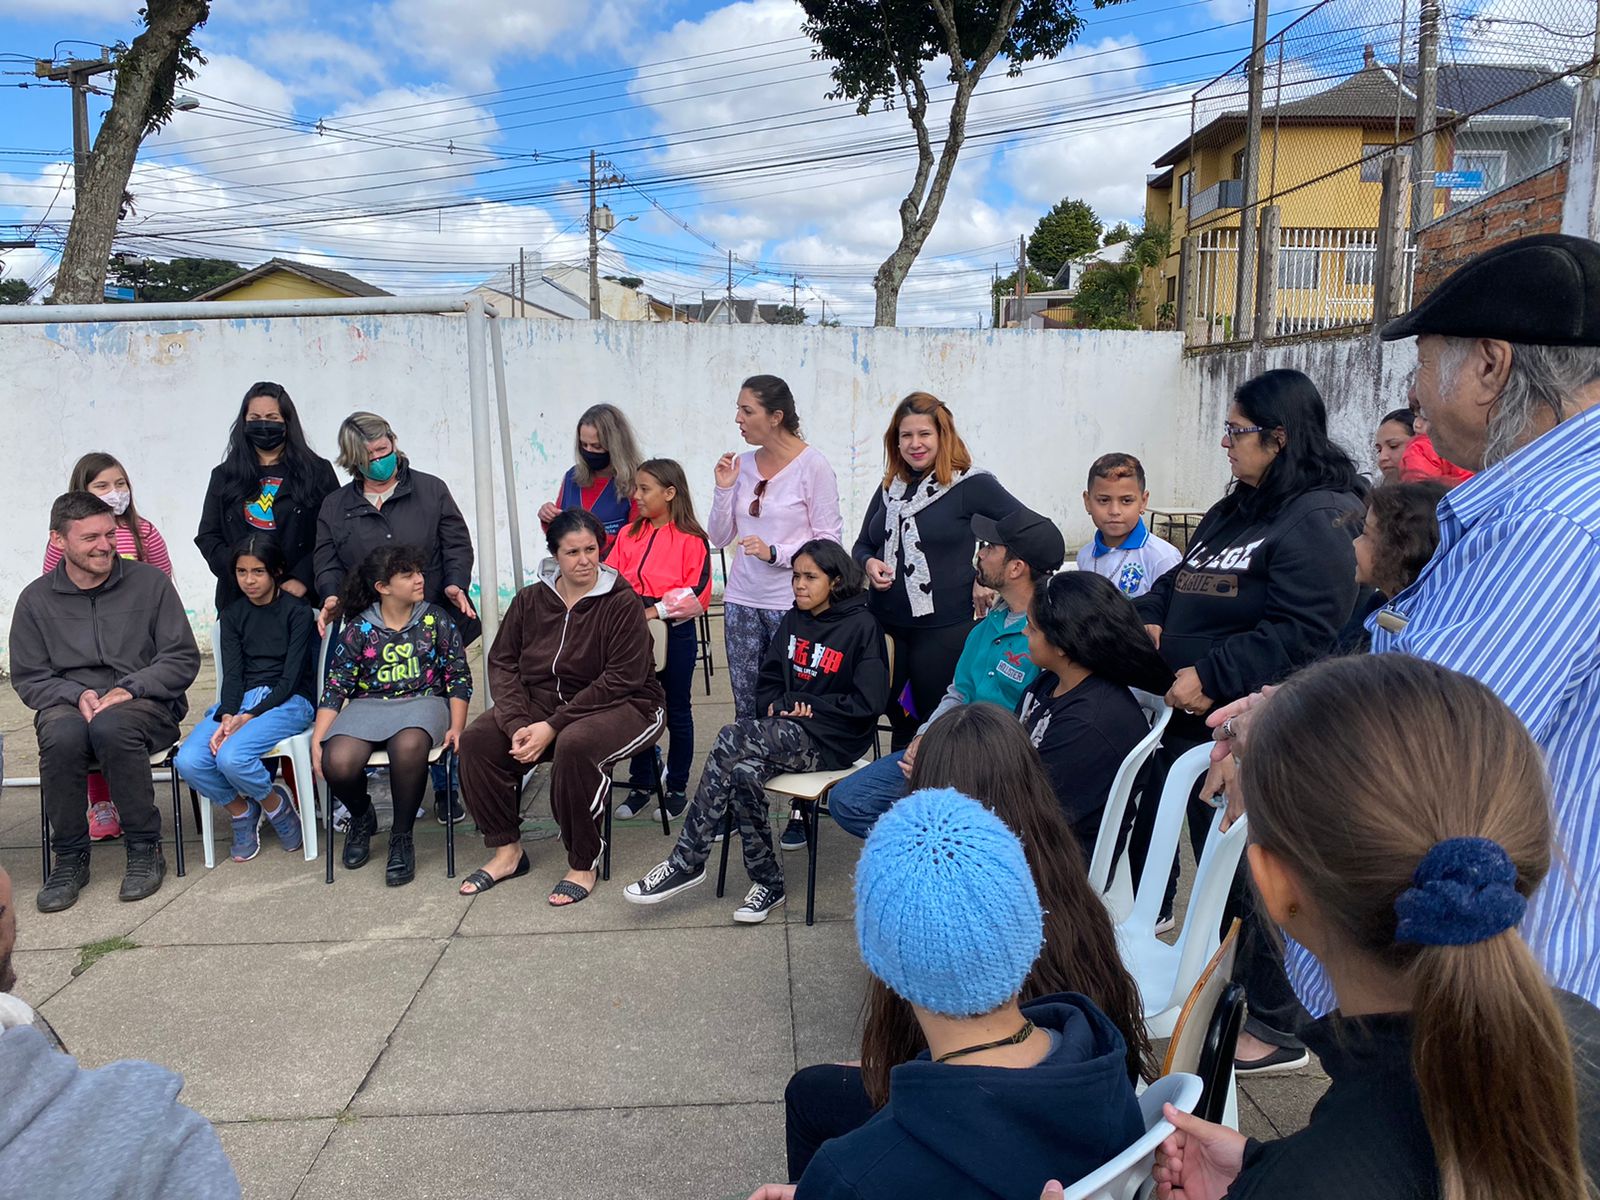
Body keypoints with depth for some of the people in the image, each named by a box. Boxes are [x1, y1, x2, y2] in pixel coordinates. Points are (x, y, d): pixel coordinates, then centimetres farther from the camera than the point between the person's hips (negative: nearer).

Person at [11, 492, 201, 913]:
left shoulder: (150, 582, 4)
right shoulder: (36, 599, 8)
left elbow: (183, 659, 1)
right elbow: (28, 678, 9)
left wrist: (130, 689, -13)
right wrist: (77, 695, -11)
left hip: (146, 704, -2)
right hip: (68, 704, 2)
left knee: (111, 727, -37)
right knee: (62, 736, -34)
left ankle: (145, 849, -21)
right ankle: (70, 858, -15)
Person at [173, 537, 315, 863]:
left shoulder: (297, 611, 0)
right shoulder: (232, 615, 14)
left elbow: (291, 678, -7)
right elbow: (232, 674, 3)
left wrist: (248, 718, -19)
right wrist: (226, 717, -17)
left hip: (289, 701, -4)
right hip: (241, 699, 5)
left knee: (232, 756, -33)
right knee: (189, 761, -24)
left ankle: (277, 807, -1)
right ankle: (240, 810, 5)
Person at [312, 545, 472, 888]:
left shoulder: (435, 620, 5)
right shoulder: (359, 628, 5)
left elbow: (458, 679, 5)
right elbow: (335, 688, 4)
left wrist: (456, 727, -9)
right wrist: (316, 740, -7)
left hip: (422, 702, -1)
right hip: (368, 706, 1)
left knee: (408, 747, -38)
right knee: (338, 763, -29)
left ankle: (402, 837, -14)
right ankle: (362, 818, 9)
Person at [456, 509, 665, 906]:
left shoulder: (621, 601, -12)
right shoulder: (531, 599, 5)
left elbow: (620, 679, -18)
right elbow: (502, 662, 3)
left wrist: (553, 727, -22)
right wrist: (518, 724, -15)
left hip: (621, 706, -5)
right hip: (544, 702, 6)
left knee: (575, 744, -37)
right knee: (476, 739, -15)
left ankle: (584, 863, -17)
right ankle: (506, 850, 0)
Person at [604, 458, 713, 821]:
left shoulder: (691, 540, -8)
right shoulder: (628, 535, 7)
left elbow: (697, 594, -14)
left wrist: (656, 611, -20)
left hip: (675, 634, -4)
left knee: (677, 712, 9)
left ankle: (677, 788, 22)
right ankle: (641, 786, 24)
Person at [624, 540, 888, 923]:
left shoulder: (862, 626, -6)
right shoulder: (793, 621, 14)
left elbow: (869, 702, -11)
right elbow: (768, 681, 20)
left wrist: (804, 702, -10)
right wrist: (777, 704, -4)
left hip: (833, 741, -6)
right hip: (790, 731, 6)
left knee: (732, 737, -27)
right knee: (744, 772, -29)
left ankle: (687, 861, -17)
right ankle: (768, 882, -11)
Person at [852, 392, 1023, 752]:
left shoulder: (971, 484, -7)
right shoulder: (890, 488, 10)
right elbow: (862, 545, 19)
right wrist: (869, 564, -3)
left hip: (943, 628, -5)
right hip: (886, 624, 5)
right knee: (900, 722, 15)